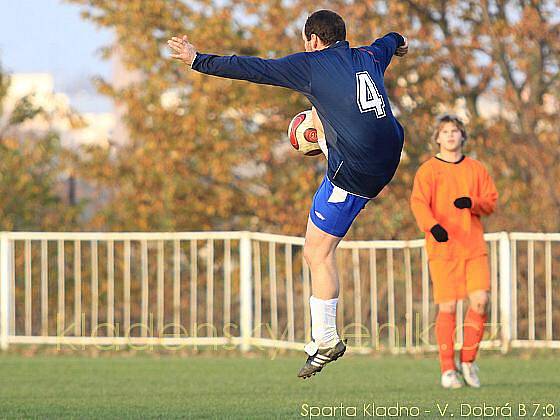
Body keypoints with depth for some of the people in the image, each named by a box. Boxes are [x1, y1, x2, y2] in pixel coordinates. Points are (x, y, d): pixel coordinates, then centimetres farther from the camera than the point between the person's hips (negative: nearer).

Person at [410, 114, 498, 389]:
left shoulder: (476, 169, 14)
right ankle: (447, 370, 1)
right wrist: (432, 226, -28)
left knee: (480, 300, -10)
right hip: (442, 247, -3)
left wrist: (472, 203, -10)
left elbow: (491, 202, 13)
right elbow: (419, 203, -9)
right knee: (447, 307, -6)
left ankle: (468, 361, 7)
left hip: (474, 246, 3)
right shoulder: (428, 170, 3)